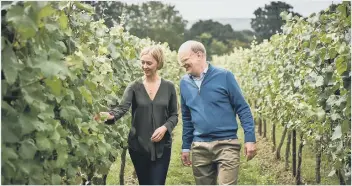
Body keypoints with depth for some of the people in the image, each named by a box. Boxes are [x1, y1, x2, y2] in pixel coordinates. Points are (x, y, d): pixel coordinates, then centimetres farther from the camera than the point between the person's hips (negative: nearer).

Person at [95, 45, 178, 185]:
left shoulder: (168, 87, 2)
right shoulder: (134, 87, 0)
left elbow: (174, 115, 6)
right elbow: (122, 108, -15)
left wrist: (165, 127, -14)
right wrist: (110, 115, -36)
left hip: (162, 146, 0)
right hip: (138, 145, 1)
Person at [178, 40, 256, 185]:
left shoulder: (224, 76, -6)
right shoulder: (184, 83, 7)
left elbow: (243, 108, -3)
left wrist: (250, 138, -9)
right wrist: (185, 146, 17)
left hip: (226, 144, -4)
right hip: (199, 147, 5)